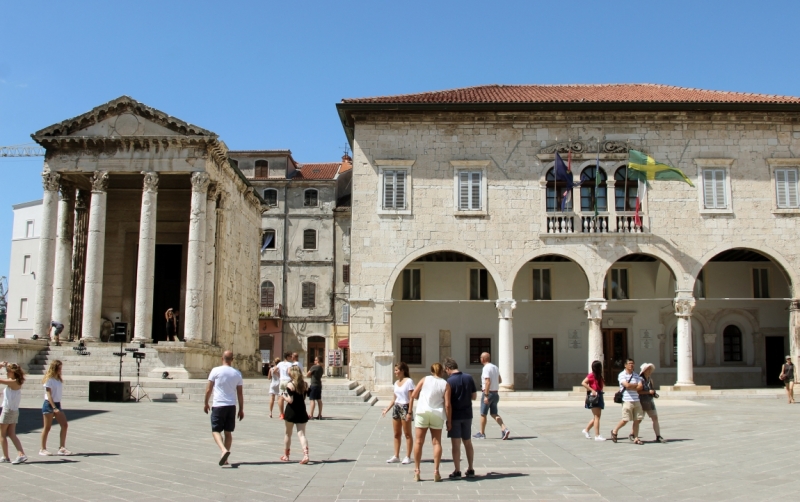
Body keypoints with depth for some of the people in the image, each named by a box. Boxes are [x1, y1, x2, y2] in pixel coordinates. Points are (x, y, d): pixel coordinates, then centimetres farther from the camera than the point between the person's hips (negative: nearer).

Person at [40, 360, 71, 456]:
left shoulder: (59, 379, 11)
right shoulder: (49, 379, -11)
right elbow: (49, 395, -16)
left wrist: (58, 407, 14)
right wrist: (54, 407, -23)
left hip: (57, 404, 7)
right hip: (49, 405, -7)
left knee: (64, 425, -1)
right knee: (47, 427, 1)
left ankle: (62, 448, 3)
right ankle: (43, 449, 12)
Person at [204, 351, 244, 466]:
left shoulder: (216, 371, -5)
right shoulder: (237, 373, 4)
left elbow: (208, 389, -2)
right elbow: (240, 393, 6)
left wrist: (206, 403, 11)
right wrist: (241, 409, 12)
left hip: (218, 405, -3)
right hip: (231, 406, 3)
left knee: (216, 430, 2)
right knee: (228, 432, 12)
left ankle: (224, 450, -23)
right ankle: (224, 458, 15)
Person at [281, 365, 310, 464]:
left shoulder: (290, 385, -13)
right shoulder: (304, 384, 4)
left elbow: (290, 400, -18)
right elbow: (304, 398, 9)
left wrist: (284, 396, 0)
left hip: (291, 412, -4)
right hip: (302, 412, 4)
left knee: (287, 434, 13)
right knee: (301, 434, 1)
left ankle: (286, 455, 25)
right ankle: (306, 454, -17)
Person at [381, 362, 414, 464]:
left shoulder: (409, 381, -10)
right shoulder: (396, 383, 12)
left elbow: (411, 398, -13)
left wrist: (409, 412, -18)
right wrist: (387, 409, 7)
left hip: (405, 407, -8)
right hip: (396, 408, 8)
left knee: (407, 434, 0)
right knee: (396, 434, 10)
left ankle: (408, 457, 6)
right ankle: (396, 456, 17)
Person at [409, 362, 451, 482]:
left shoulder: (425, 380, 3)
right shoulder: (445, 384, 1)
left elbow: (413, 396, 1)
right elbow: (447, 405, -5)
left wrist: (410, 411, 12)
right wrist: (448, 420, 3)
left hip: (422, 412, 0)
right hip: (437, 414, 0)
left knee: (419, 442, 6)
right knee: (436, 443, 8)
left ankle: (417, 471, 7)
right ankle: (436, 472, 5)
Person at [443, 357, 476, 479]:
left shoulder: (449, 381, -14)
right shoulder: (469, 378, -1)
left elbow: (448, 402, -14)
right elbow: (474, 396, 6)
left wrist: (448, 420, -8)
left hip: (455, 416, -5)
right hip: (467, 415, 5)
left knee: (456, 444, 2)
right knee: (468, 443, 16)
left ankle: (457, 471, 4)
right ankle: (470, 470, 21)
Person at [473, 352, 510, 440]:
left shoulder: (486, 368, -16)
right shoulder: (495, 367, 10)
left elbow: (488, 382, -25)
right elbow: (500, 381, 18)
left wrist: (486, 395, -24)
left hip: (488, 393, -8)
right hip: (496, 393, 8)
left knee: (483, 414, 6)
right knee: (494, 414, 11)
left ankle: (482, 433, 16)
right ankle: (504, 429, -6)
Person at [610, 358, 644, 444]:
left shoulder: (636, 375, 13)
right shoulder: (622, 375, -3)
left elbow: (640, 387, 2)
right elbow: (627, 385, -17)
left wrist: (631, 386, -8)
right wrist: (636, 384, -1)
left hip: (636, 401, 5)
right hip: (627, 401, -5)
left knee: (637, 420, 3)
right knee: (625, 419, -6)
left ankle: (636, 438, 11)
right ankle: (614, 431, 16)